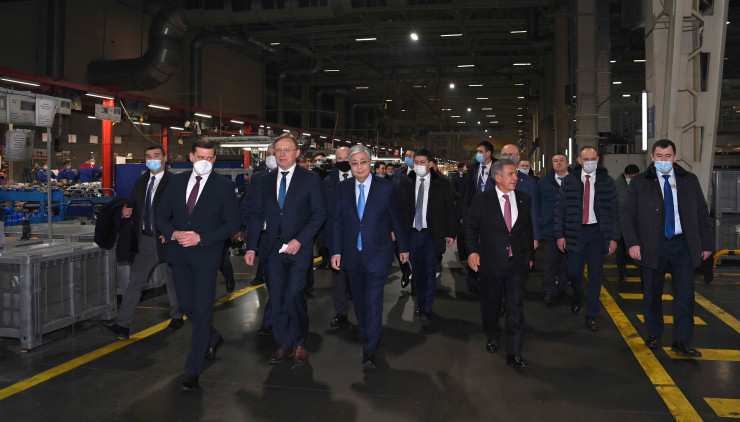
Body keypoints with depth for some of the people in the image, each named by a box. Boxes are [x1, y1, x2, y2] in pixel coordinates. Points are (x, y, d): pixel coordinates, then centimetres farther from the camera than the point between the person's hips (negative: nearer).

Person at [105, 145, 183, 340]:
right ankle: (122, 325, 7)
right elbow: (133, 205, 16)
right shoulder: (141, 182, 11)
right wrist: (125, 211, -7)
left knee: (172, 282, 12)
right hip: (144, 241, 5)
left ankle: (177, 317, 32)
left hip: (165, 240, -5)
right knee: (134, 282, 5)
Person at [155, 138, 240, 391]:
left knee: (203, 310, -4)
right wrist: (173, 233, -11)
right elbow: (161, 215, 10)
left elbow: (232, 223, -7)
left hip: (206, 255, -4)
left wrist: (201, 237, -17)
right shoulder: (176, 181, 7)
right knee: (187, 305, 14)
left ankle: (193, 370, 5)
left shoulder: (224, 186, -5)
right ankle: (213, 338, 41)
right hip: (179, 254, 5)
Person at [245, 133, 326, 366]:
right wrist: (251, 247, 2)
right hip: (273, 248, 4)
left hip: (299, 247, -4)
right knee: (277, 298, 7)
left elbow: (319, 213, -5)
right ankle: (284, 344, 22)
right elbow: (256, 215, 11)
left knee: (294, 296, -11)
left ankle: (299, 343, 11)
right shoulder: (265, 181, 10)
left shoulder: (310, 178, -1)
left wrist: (299, 240, -14)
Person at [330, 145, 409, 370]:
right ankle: (366, 332, 36)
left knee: (373, 301, -7)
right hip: (352, 255, 4)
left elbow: (396, 219, 1)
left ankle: (369, 351, -2)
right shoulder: (342, 189, 2)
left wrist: (403, 247, 7)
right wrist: (336, 251, -1)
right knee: (359, 298, 16)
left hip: (377, 254, -3)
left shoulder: (386, 188, -6)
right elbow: (336, 221, 4)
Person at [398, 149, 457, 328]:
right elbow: (399, 209, 6)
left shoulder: (442, 185, 0)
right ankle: (421, 304, 26)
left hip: (431, 234, -2)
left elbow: (451, 210, 3)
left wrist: (451, 234, -1)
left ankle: (426, 311, 4)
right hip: (411, 233, 2)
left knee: (429, 272, -3)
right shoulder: (405, 184, 6)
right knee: (416, 271, 10)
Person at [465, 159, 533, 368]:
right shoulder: (482, 201, -4)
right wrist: (472, 251, -10)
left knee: (516, 308, -2)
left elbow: (528, 229, 12)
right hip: (491, 263, -1)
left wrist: (529, 255, 13)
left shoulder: (524, 200, 4)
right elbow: (471, 227, 1)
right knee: (490, 304, 16)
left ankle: (514, 354, 6)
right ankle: (492, 335, 43)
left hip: (517, 264, 1)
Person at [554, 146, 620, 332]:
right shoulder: (569, 181, 1)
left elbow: (614, 211, 3)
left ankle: (591, 315, 15)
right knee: (573, 273, 0)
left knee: (595, 275, 2)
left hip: (597, 232, 0)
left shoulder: (607, 182, 2)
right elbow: (560, 209, 3)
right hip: (576, 232, 0)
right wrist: (560, 235, -2)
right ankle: (577, 293, 36)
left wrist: (614, 237, -2)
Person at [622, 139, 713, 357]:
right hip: (652, 246, -1)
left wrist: (707, 243, 6)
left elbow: (702, 214, 10)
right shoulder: (639, 183, 2)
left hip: (683, 245, 2)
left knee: (685, 294, 0)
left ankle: (682, 341, 8)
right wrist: (632, 243, -12)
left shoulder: (689, 180, 8)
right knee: (652, 293, 7)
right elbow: (628, 215, -1)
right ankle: (654, 334, 24)